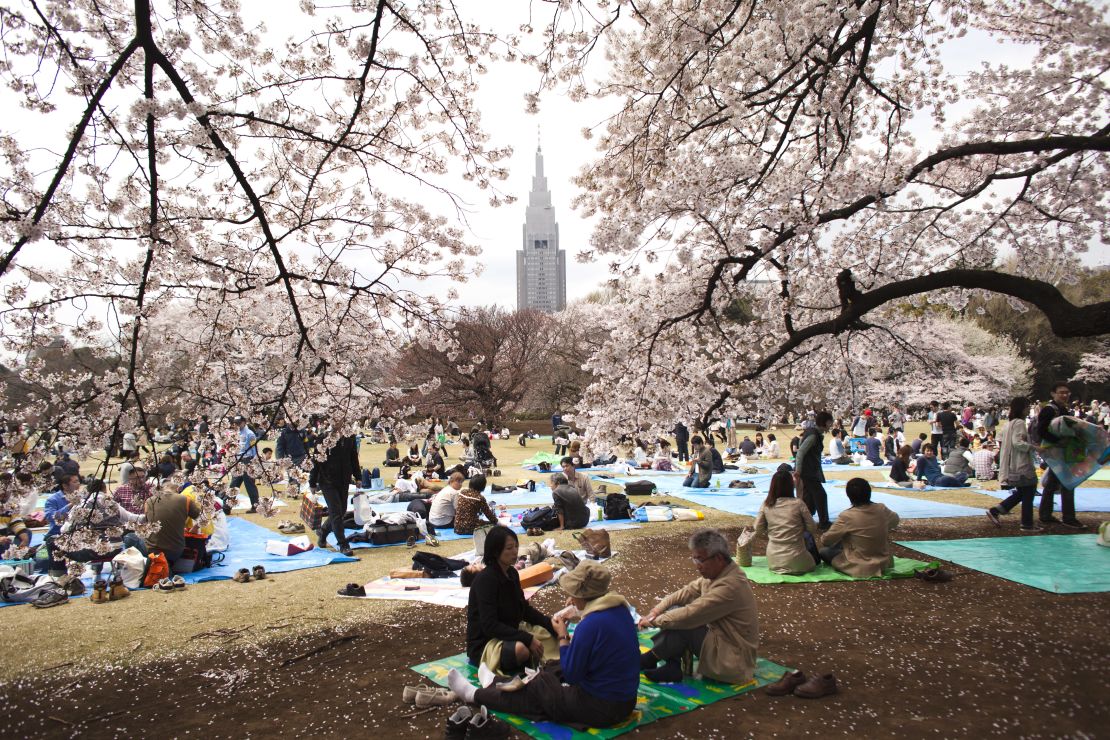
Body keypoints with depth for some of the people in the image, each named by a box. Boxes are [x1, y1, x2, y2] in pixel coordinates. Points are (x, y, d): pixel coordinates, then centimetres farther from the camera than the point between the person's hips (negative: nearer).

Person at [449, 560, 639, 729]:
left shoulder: (591, 624, -28)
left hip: (602, 709, -7)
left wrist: (562, 636, -7)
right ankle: (501, 686, 40)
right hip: (625, 698, 7)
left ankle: (475, 695, 29)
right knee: (553, 672, 22)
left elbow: (571, 674, -19)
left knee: (537, 687, 11)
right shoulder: (620, 609, -1)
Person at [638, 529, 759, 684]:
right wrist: (657, 610, -7)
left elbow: (690, 615, -28)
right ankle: (672, 668, -4)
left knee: (681, 624, -20)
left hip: (733, 662, -9)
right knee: (676, 611, 1)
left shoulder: (730, 585, -29)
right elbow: (686, 592, 7)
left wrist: (654, 621, -15)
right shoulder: (716, 573, 0)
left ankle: (648, 661, 2)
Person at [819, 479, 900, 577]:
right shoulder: (882, 509, -13)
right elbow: (895, 521, 11)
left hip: (860, 568, -2)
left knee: (824, 551, 13)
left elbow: (826, 540, -16)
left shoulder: (847, 516, -26)